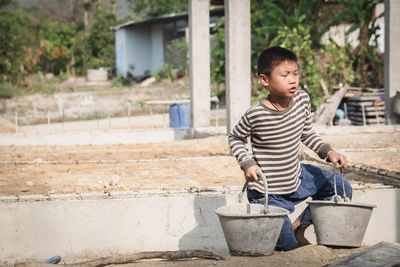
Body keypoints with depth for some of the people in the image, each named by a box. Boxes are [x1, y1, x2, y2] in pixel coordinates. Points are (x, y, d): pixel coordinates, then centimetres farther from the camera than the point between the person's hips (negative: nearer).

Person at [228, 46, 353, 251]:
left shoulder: (302, 100, -9)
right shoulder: (255, 114, -24)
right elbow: (235, 138, -6)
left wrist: (328, 152, -6)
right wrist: (247, 164, -20)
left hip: (297, 177, 6)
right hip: (269, 194, -6)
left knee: (342, 189, 13)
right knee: (287, 246, -5)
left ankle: (299, 226, 21)